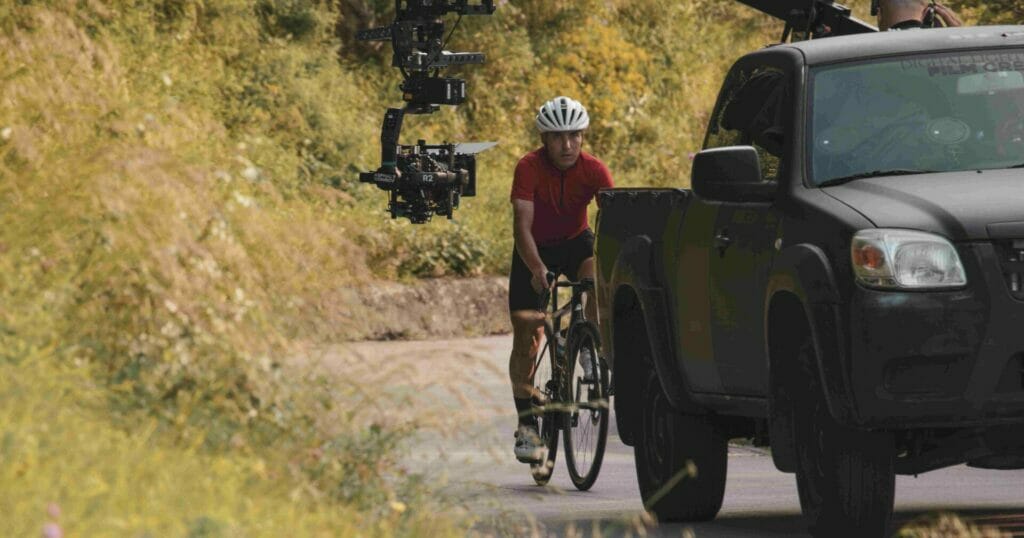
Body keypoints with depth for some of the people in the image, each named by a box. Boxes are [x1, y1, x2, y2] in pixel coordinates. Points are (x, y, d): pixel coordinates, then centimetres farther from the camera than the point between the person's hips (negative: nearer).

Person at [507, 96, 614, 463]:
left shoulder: (593, 170, -20)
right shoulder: (530, 168, -25)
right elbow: (522, 225, -33)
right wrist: (537, 269, -49)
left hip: (575, 241, 1)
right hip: (535, 249, -1)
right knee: (527, 336, -5)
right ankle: (527, 424, 5)